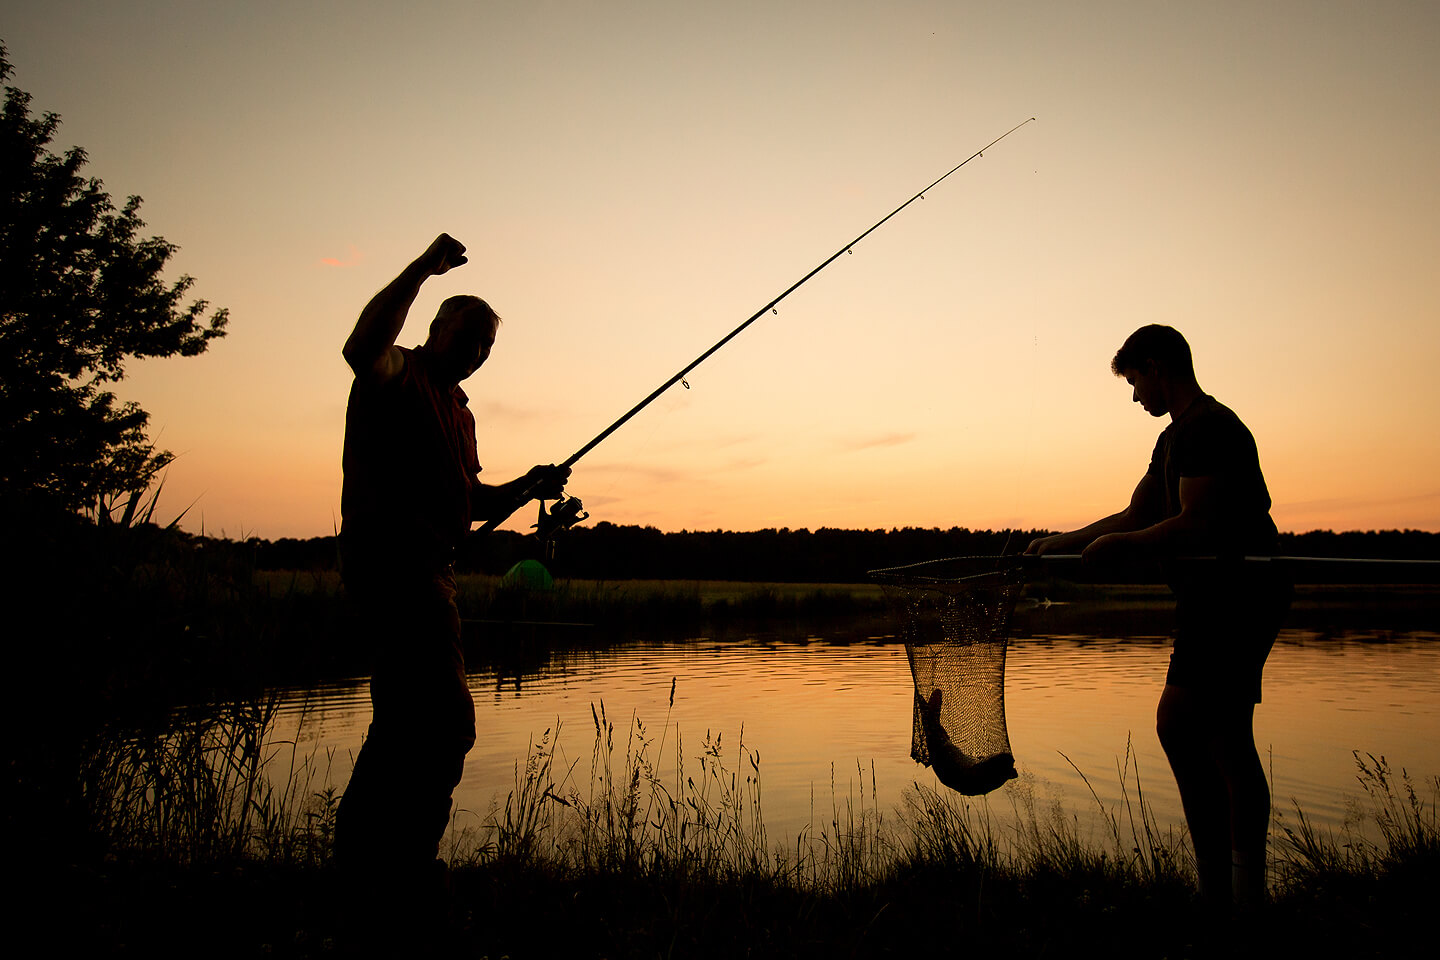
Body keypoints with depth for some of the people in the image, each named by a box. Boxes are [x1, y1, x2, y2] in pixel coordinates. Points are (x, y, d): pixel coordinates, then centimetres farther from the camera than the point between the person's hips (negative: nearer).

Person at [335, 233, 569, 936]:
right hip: (389, 556, -10)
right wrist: (422, 269, -28)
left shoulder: (458, 410, 24)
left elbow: (470, 503, 25)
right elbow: (361, 346, -30)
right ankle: (400, 874, -4)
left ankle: (359, 857, 33)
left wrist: (526, 488, 7)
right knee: (445, 720, -14)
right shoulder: (396, 376, -4)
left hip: (429, 568, 10)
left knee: (406, 715, 18)